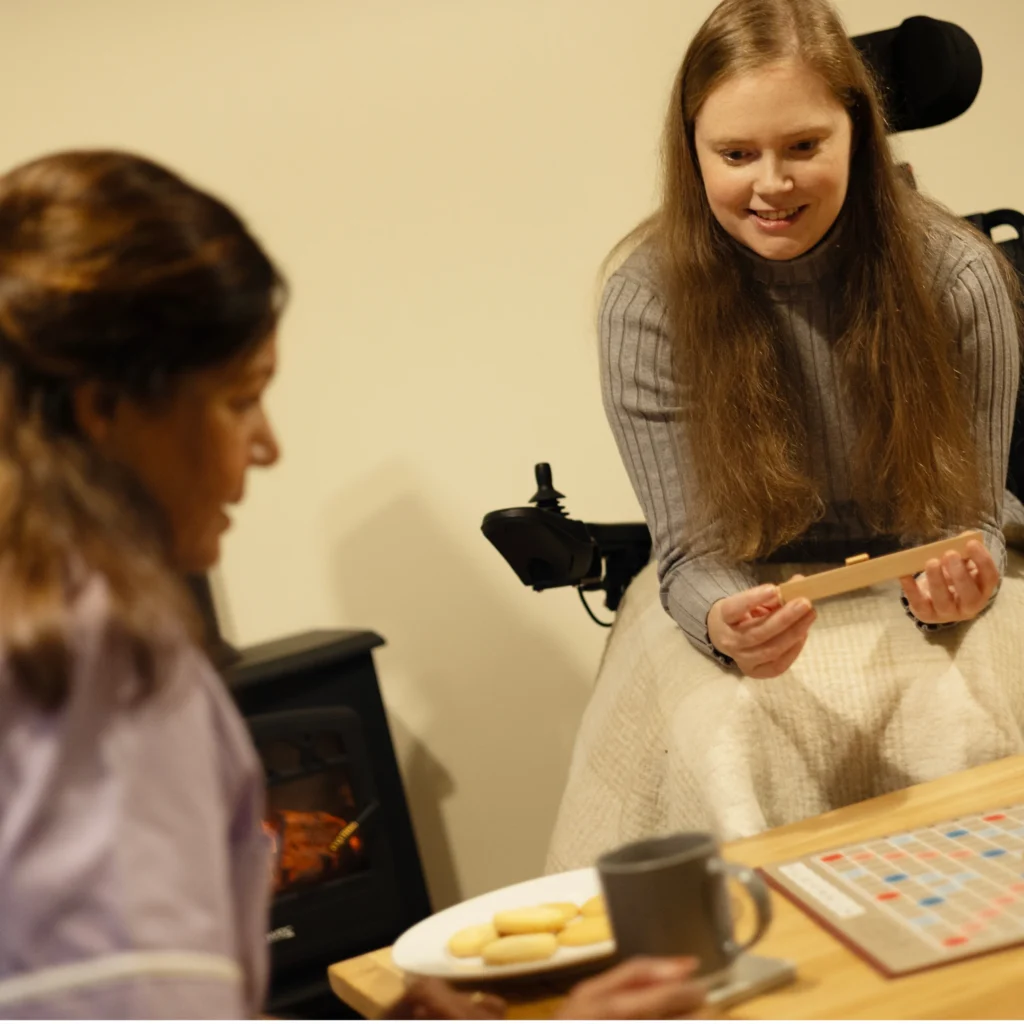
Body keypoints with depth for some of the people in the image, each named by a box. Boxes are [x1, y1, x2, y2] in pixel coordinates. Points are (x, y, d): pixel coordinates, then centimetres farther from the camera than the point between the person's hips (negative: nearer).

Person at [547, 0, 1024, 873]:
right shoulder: (650, 299, -13)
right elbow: (692, 556, -11)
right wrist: (724, 623, -35)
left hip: (920, 588, 1)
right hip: (743, 597, 0)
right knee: (720, 745, -30)